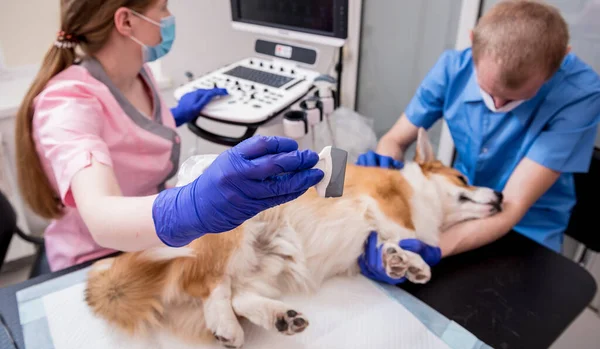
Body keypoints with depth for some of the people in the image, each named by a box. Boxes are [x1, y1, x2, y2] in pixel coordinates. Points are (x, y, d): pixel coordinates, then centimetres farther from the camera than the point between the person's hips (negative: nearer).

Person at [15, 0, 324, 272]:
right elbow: (101, 217, -45)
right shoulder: (67, 102, -27)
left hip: (148, 245, 7)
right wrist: (196, 206, -63)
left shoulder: (136, 73, -4)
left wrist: (175, 116, 11)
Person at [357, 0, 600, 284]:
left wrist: (432, 249, -44)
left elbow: (512, 207, -28)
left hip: (526, 228, -3)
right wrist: (382, 168, -31)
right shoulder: (454, 68, -16)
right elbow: (394, 141, -7)